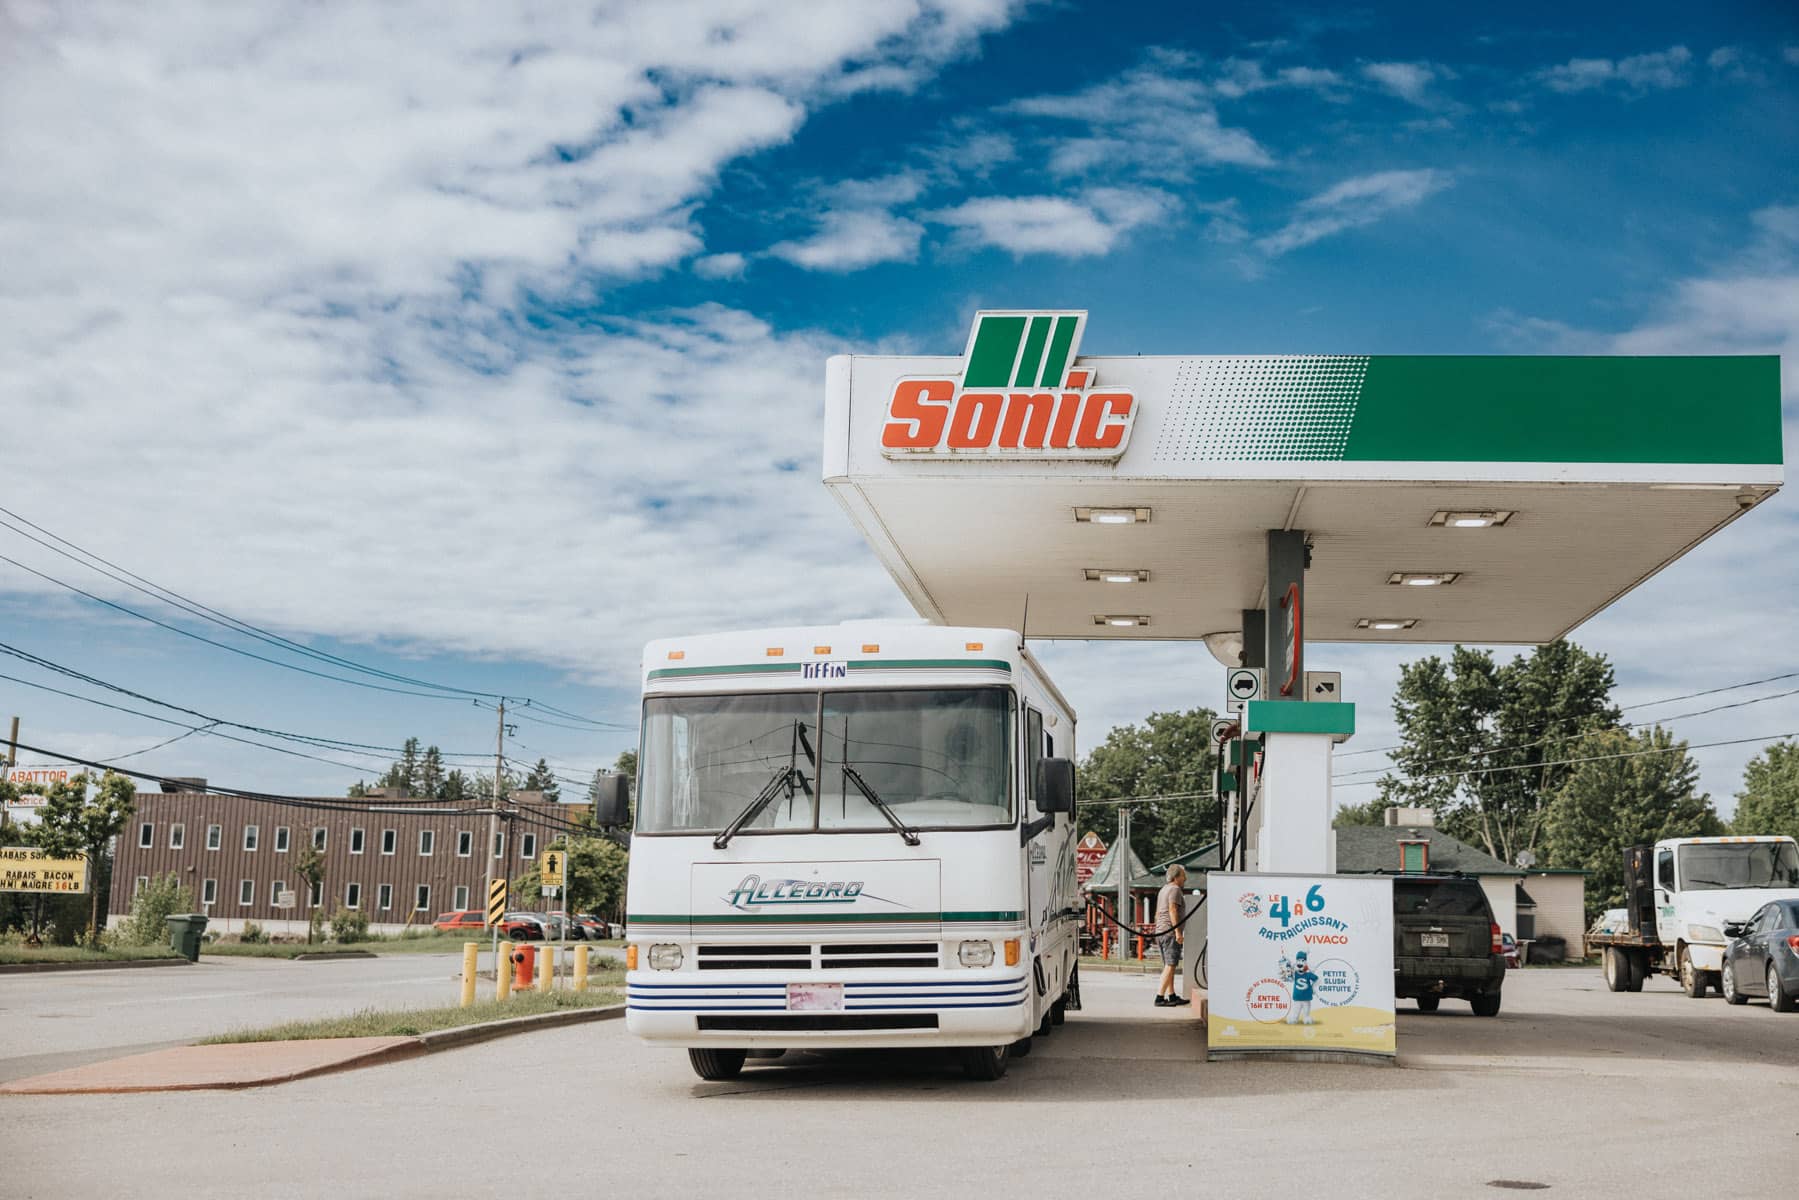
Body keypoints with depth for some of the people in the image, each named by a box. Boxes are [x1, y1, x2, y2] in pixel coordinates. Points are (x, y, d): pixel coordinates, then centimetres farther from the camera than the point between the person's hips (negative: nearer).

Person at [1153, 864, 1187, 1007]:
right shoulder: (1175, 889, -8)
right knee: (1170, 965, -12)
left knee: (1168, 966, 12)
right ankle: (1159, 997, -18)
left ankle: (1171, 996, 14)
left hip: (1160, 931, 10)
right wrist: (1178, 932, -23)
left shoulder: (1163, 890, 21)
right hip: (1170, 932, -10)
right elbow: (1172, 910, -19)